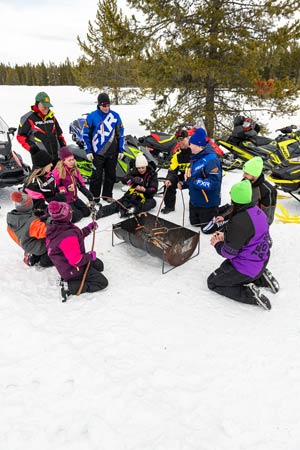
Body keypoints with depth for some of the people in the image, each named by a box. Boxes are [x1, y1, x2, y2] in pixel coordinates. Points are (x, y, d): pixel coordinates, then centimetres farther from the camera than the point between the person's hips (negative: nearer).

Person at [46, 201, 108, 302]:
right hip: (73, 270, -10)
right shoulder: (68, 237, -37)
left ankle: (68, 279, 10)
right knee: (102, 282, -5)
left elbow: (77, 236, 10)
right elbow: (76, 260, -33)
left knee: (99, 265, 25)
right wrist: (90, 256, -16)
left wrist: (88, 228, 6)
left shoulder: (55, 228, -7)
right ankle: (69, 286, -8)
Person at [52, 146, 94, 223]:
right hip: (63, 200, -7)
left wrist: (90, 196, -7)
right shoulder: (57, 172, -22)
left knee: (87, 212, 6)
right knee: (77, 216, -12)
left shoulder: (75, 170, 0)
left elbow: (81, 184, 3)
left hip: (74, 198, 7)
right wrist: (66, 189, -29)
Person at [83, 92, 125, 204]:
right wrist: (88, 151, -5)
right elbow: (86, 134, 0)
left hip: (112, 152, 3)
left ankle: (107, 194, 23)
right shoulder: (92, 116, -3)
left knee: (111, 175, 9)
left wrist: (121, 150, 6)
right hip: (98, 152, -3)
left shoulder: (115, 116, 4)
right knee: (97, 175, -1)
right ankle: (94, 195, 12)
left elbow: (120, 133, 10)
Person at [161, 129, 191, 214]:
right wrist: (169, 179, -21)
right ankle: (169, 206, 11)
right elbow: (172, 170, -2)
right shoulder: (177, 154, 2)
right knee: (169, 183, -3)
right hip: (184, 175, 6)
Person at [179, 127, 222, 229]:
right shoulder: (196, 157, 3)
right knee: (194, 223, 26)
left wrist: (192, 180, -29)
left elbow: (213, 183, -32)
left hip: (207, 204, -9)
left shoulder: (211, 159, -26)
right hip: (194, 201, 9)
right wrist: (184, 184, -1)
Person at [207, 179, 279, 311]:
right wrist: (225, 235, 3)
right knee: (225, 266, 32)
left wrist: (217, 244, -2)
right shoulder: (257, 210, -4)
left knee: (212, 282, 8)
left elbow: (229, 253, -22)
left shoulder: (239, 222, -31)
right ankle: (262, 278, 16)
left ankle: (249, 293, -7)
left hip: (246, 268, -8)